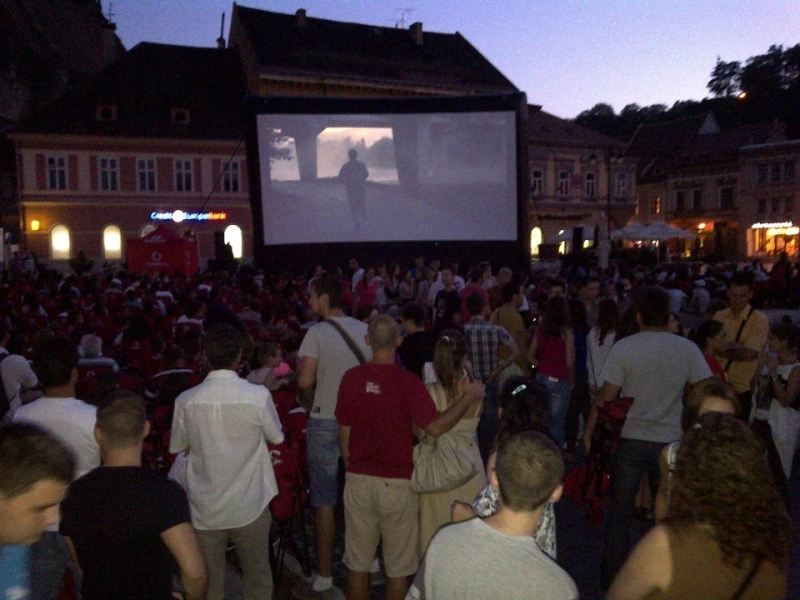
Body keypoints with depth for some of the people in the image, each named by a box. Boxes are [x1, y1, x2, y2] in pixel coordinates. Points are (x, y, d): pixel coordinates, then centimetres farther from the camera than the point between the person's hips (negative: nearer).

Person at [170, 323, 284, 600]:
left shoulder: (186, 400, -12)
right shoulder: (258, 395, -18)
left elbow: (177, 447, 4)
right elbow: (276, 437, -1)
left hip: (205, 509, 2)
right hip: (249, 506, -1)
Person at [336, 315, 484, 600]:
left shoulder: (351, 378, -5)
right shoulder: (407, 382, -16)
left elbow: (344, 432, 2)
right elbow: (435, 427, -21)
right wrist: (467, 399, -10)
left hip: (358, 480, 3)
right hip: (397, 483, -3)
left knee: (357, 562, 17)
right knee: (399, 566, 13)